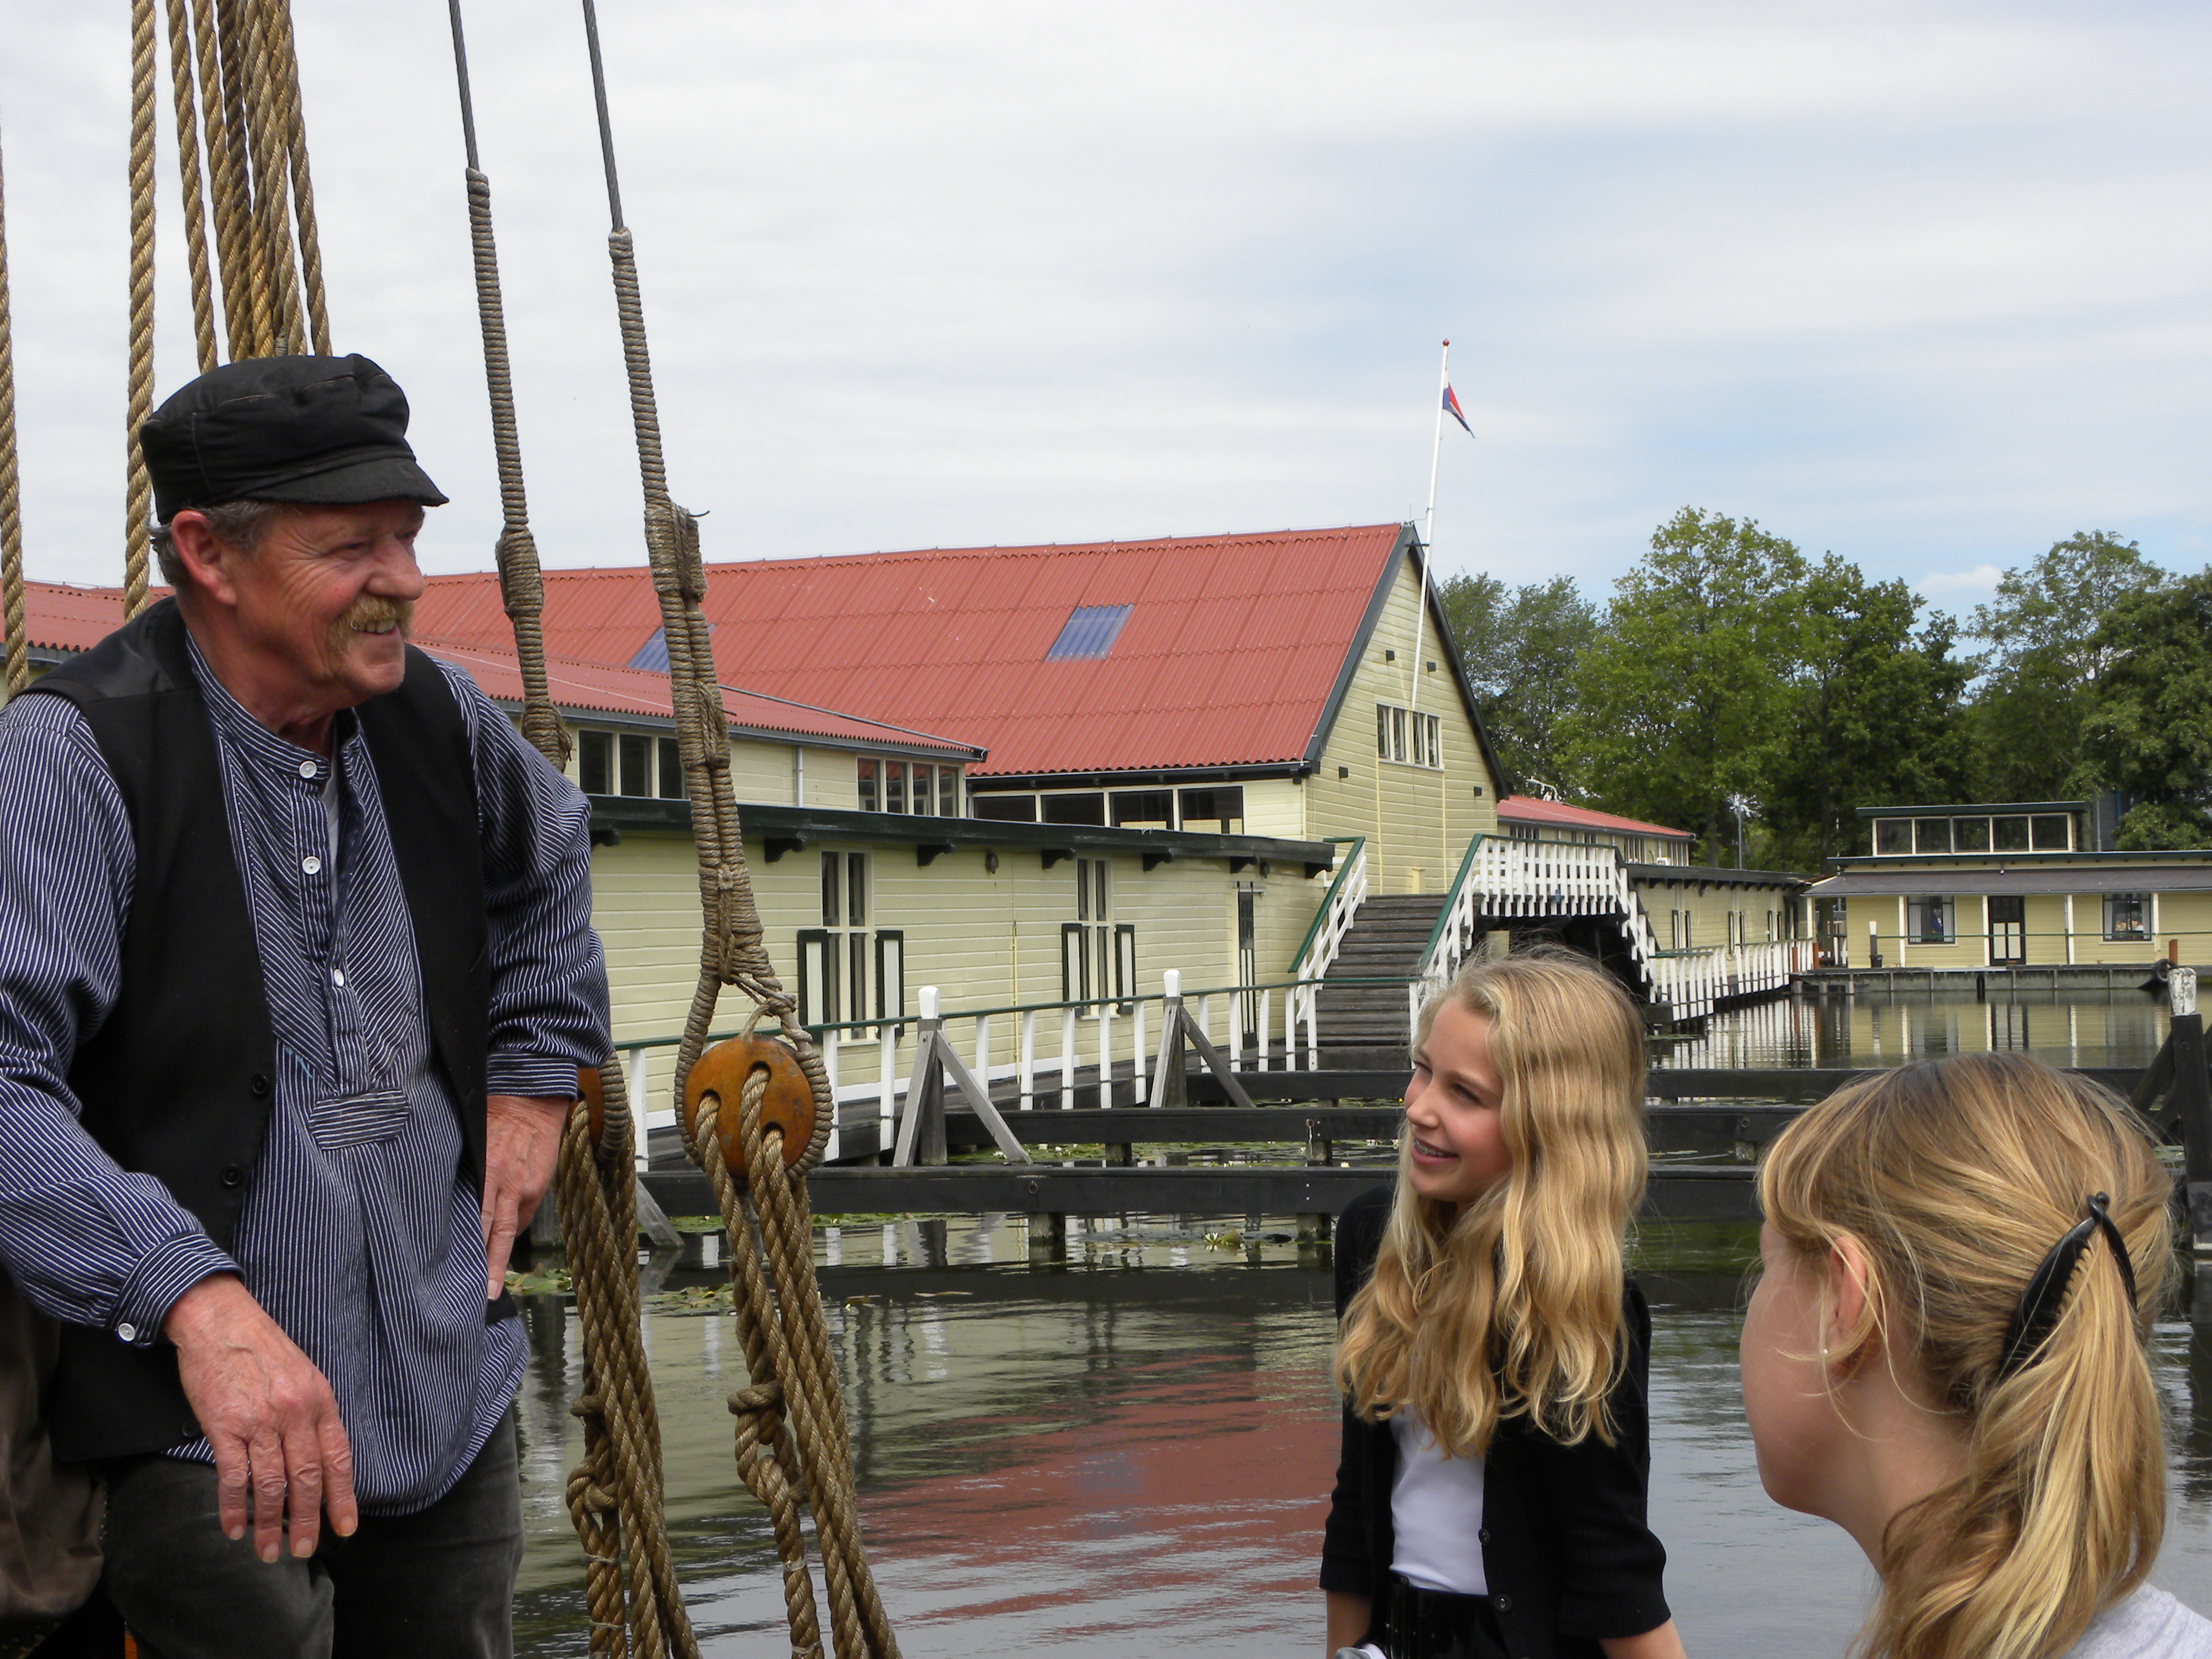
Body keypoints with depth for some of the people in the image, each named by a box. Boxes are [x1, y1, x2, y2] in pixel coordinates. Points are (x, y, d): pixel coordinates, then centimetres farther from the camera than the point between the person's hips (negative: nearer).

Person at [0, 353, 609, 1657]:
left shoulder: (439, 721, 3)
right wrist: (196, 1298, -38)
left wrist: (534, 1075, 17)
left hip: (454, 1402, 6)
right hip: (206, 1434, -6)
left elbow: (547, 868, 28)